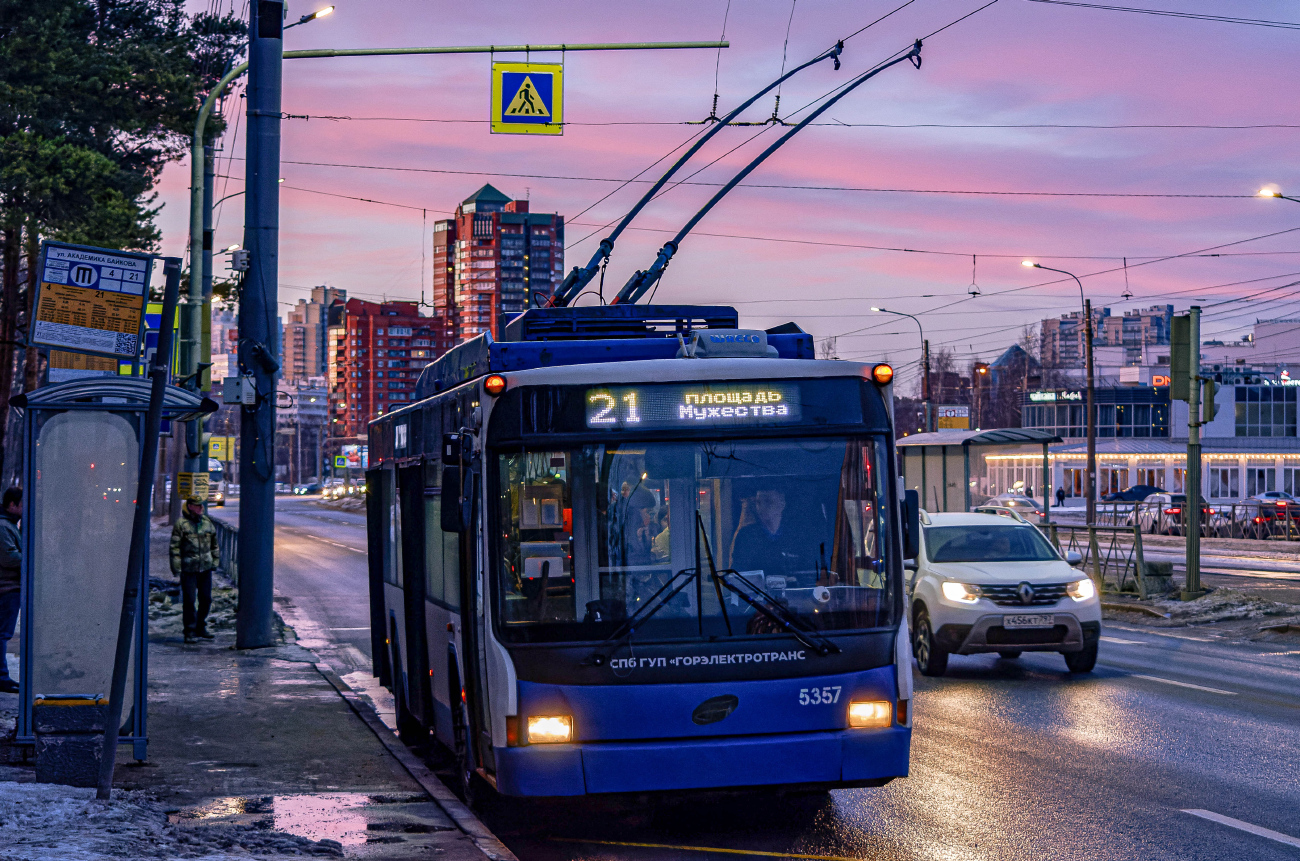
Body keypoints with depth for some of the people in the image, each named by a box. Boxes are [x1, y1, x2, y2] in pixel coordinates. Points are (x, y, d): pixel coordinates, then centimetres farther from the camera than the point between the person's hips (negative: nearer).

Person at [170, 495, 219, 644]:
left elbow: (214, 543, 20)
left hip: (205, 567, 5)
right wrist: (176, 567, -12)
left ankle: (201, 628, 24)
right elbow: (175, 547, -7)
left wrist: (215, 560, 16)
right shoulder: (181, 524, -6)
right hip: (188, 568, -5)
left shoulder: (208, 522, 10)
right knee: (189, 601, -3)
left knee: (206, 599, 10)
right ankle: (190, 632, 4)